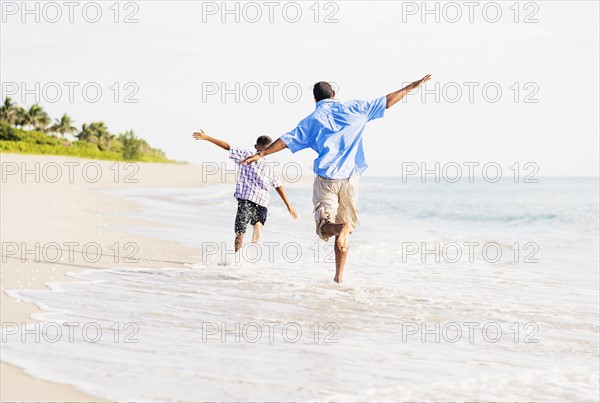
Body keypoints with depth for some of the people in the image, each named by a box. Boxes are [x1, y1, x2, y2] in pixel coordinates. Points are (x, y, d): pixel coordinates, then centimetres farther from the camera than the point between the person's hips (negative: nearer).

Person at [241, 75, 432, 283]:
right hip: (350, 178, 1)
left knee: (325, 225, 2)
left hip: (326, 178, -1)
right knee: (344, 227, 11)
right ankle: (339, 276, 6)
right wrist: (412, 86, 19)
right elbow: (386, 101, 10)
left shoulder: (312, 120, 7)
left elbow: (287, 140, 5)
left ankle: (341, 228, -34)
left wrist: (261, 154, 12)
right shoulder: (353, 109, 8)